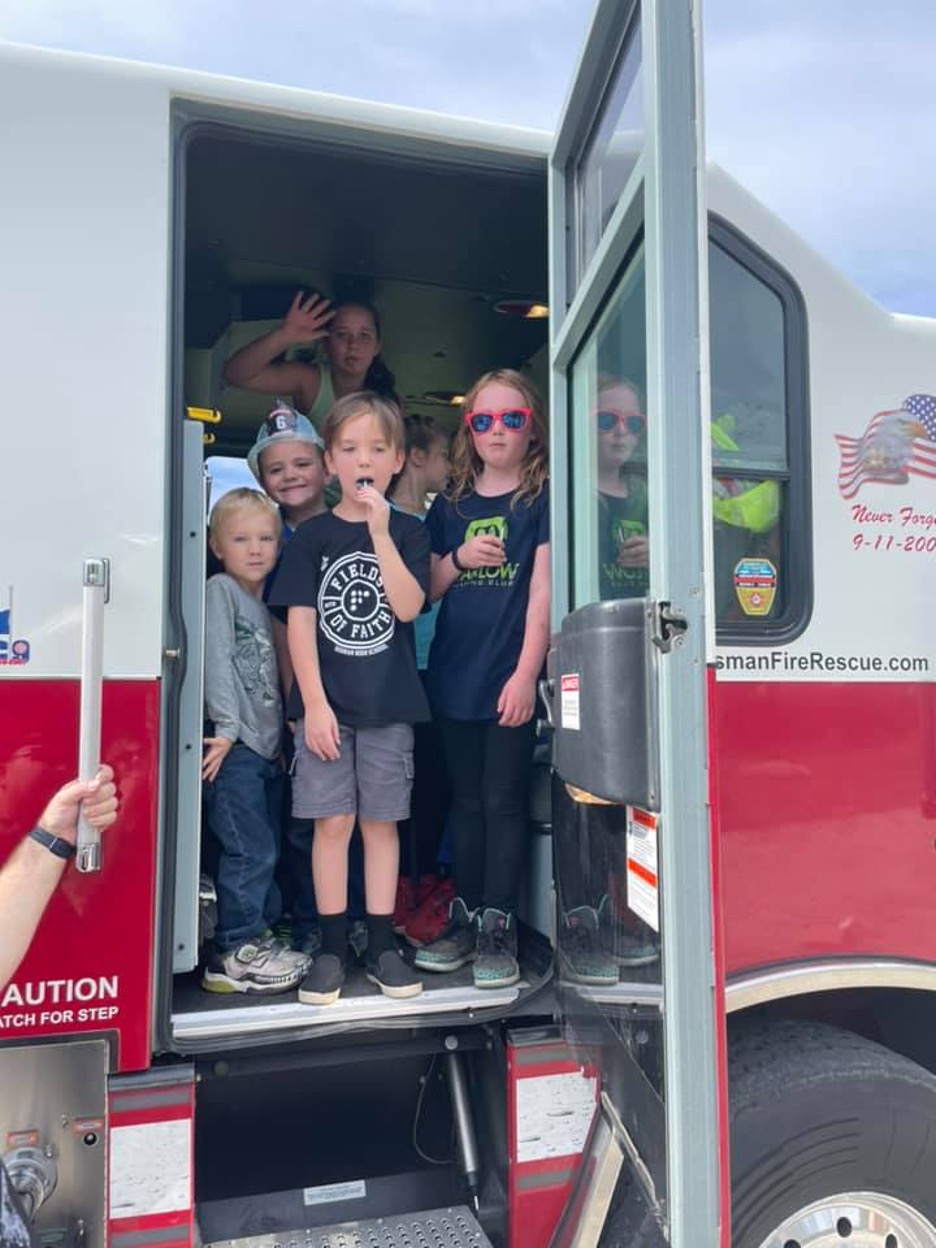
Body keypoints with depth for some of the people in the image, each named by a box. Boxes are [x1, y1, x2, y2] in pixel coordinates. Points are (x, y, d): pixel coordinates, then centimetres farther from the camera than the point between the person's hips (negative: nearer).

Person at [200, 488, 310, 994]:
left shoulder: (262, 603, 20)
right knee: (250, 850, -8)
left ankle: (258, 939, 24)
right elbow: (216, 659, -14)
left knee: (266, 850, 13)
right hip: (234, 746, -8)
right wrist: (227, 726, -19)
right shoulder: (220, 590, -4)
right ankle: (234, 956, 1)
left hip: (265, 748, 8)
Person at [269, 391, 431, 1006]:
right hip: (325, 702, 0)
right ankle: (333, 947, 17)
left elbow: (407, 606, -11)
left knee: (381, 821, 9)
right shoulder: (313, 536, 2)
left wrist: (380, 533, -17)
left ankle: (382, 944, 20)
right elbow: (300, 622, -3)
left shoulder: (409, 533, 3)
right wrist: (315, 702, -9)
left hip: (390, 703, 1)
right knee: (333, 821, 4)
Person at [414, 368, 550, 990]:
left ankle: (499, 926, 13)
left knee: (503, 800, 1)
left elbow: (543, 589, -8)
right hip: (455, 676, 5)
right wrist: (457, 559, -6)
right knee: (466, 801, 13)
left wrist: (526, 672, -16)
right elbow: (425, 590, 15)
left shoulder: (543, 498, 0)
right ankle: (465, 917, 26)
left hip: (510, 677, -4)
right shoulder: (451, 505, 13)